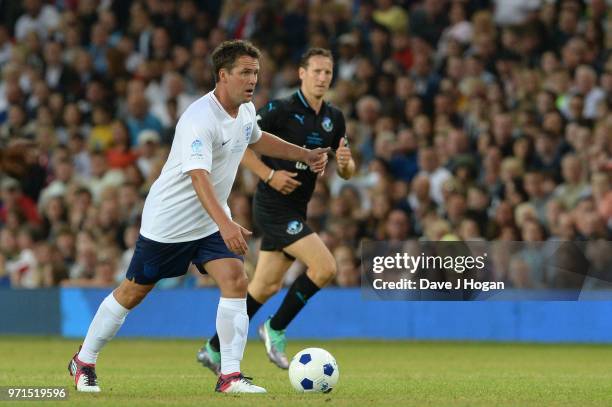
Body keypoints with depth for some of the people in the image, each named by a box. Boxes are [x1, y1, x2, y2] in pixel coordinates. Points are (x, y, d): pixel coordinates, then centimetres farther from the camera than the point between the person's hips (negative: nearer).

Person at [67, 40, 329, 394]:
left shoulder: (246, 110, -1)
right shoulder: (200, 119, -29)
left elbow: (257, 139, 25)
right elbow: (199, 177, -42)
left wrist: (306, 156, 21)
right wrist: (226, 224, -55)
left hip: (212, 220, 7)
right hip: (169, 219, -7)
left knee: (236, 282, -14)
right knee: (133, 292, 7)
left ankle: (230, 376, -11)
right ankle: (84, 362, 26)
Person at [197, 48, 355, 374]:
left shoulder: (333, 118, 9)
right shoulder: (280, 110, -13)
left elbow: (346, 172, 14)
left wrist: (345, 162, -10)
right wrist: (269, 175, -19)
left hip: (295, 210, 8)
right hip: (275, 207, -8)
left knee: (266, 286, 12)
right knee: (325, 267, -18)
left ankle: (215, 349, 22)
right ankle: (276, 329, -1)